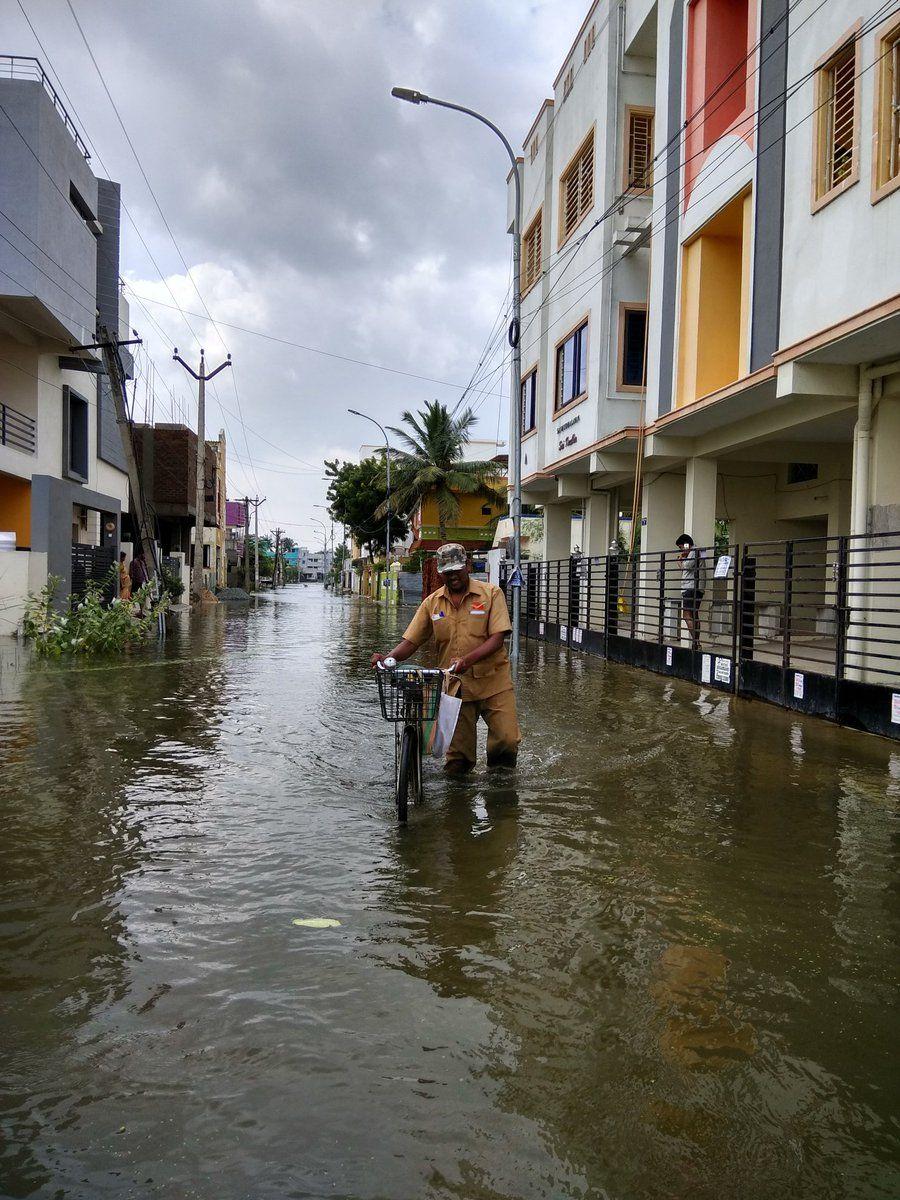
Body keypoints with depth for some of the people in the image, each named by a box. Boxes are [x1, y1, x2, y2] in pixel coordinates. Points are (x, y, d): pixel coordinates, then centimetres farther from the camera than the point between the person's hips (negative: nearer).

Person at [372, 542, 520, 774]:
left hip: (494, 683, -2)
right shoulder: (432, 603, 8)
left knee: (507, 740, -9)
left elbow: (497, 638, -10)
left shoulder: (491, 594, -1)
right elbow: (411, 641, 7)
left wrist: (468, 659, -26)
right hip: (454, 685, 2)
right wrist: (389, 658, -14)